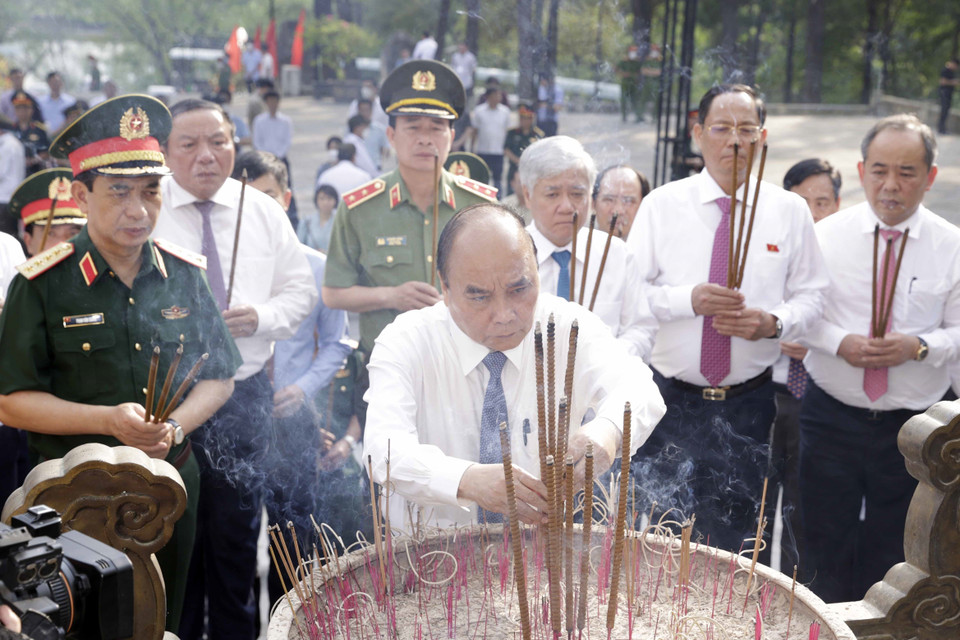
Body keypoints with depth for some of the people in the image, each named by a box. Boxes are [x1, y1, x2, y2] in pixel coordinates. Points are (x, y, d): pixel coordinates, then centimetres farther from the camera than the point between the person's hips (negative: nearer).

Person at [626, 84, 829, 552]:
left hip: (748, 403, 1)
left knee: (733, 539, 11)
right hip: (670, 399, -1)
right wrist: (689, 300, -21)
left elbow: (811, 295, 7)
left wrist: (774, 322, -14)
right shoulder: (661, 205, 0)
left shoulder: (790, 211, 4)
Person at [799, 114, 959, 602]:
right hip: (831, 416, 0)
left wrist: (919, 347, -17)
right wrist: (840, 342, -16)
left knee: (891, 556, 12)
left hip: (913, 425, 0)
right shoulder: (826, 235, -1)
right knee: (826, 546, 7)